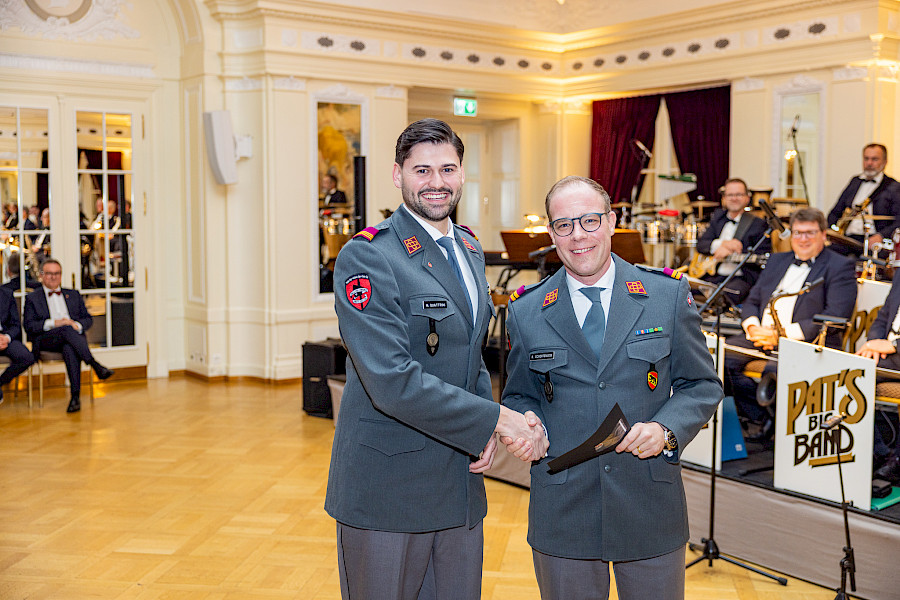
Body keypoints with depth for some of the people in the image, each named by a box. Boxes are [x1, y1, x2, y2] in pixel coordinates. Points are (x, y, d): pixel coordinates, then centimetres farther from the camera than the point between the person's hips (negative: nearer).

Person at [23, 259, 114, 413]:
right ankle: (96, 366, -45)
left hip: (74, 336, 1)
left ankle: (75, 396, -46)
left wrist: (77, 325, -5)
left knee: (69, 349, -37)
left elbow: (88, 319, 19)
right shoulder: (32, 298, 18)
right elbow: (29, 325, 3)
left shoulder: (74, 295, 27)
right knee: (67, 329, -37)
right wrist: (54, 323, -12)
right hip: (46, 340, -1)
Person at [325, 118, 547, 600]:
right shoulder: (366, 257, -16)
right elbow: (392, 382, -25)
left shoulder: (470, 249, 10)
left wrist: (486, 432, 0)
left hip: (460, 483, 7)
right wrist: (496, 419, -21)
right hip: (388, 487, -7)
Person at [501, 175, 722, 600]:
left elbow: (702, 386, 5)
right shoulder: (525, 315, 3)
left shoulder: (670, 298, 1)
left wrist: (666, 429, -13)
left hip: (651, 508, 0)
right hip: (562, 513, 0)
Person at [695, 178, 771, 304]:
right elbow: (700, 244, 11)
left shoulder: (757, 224, 2)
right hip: (712, 276, 5)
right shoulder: (718, 217, 17)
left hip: (742, 278, -4)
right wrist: (722, 244, -9)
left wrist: (730, 253, -12)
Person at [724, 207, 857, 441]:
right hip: (760, 335, 6)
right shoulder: (777, 260, 23)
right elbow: (752, 301, 21)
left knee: (775, 370, -36)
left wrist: (783, 333, -18)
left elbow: (836, 316, -11)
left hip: (808, 342, -6)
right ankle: (763, 419, -9)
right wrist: (753, 327, -4)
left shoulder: (840, 266, 2)